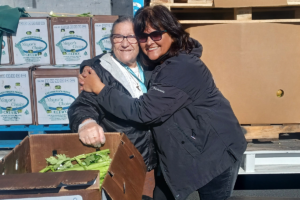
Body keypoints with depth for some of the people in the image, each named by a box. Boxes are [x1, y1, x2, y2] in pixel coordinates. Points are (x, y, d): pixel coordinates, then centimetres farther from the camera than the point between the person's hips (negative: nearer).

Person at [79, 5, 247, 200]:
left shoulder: (182, 68, -27)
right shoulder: (164, 63, 4)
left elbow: (144, 111, -29)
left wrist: (99, 88, -22)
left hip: (216, 151, -9)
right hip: (184, 149, 9)